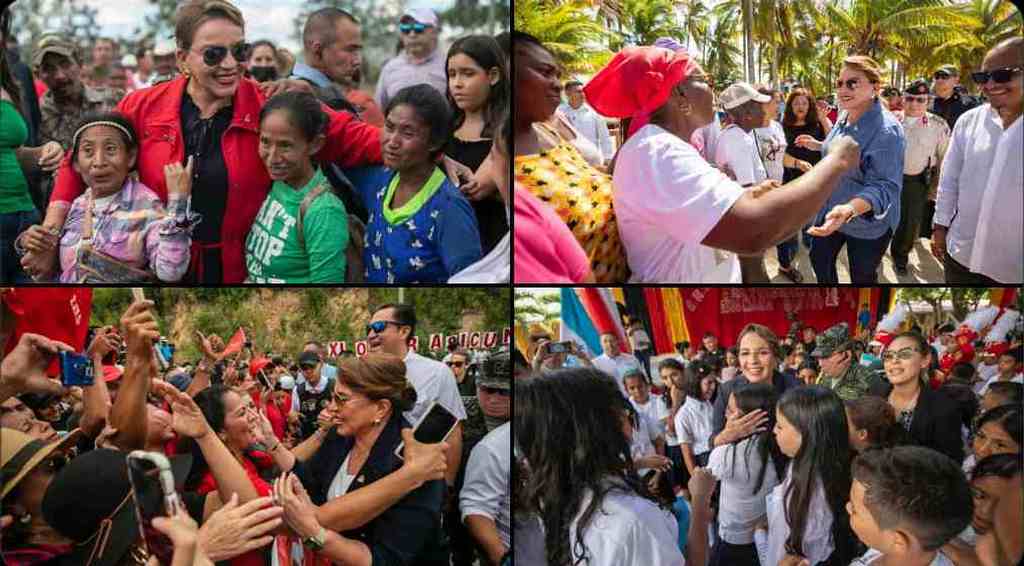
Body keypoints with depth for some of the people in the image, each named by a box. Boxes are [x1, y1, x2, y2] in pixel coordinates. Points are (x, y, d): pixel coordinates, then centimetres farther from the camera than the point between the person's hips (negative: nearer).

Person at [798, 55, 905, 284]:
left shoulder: (886, 130, -28)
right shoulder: (844, 117, -1)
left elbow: (883, 186, -34)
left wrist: (850, 209, -50)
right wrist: (818, 145, 15)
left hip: (867, 221, -8)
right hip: (831, 211, 8)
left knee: (862, 277, 8)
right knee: (819, 258, 23)